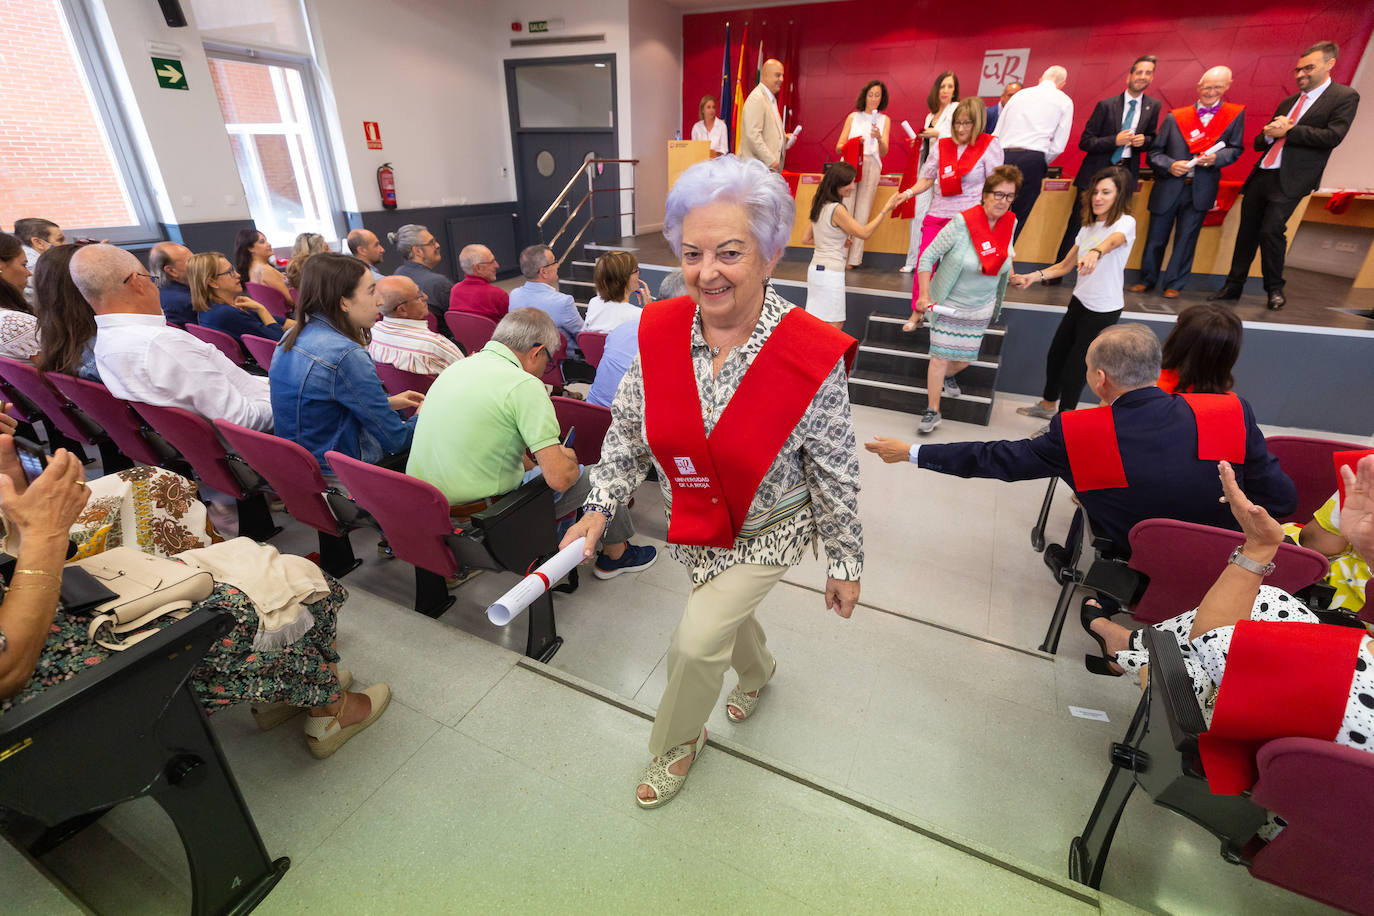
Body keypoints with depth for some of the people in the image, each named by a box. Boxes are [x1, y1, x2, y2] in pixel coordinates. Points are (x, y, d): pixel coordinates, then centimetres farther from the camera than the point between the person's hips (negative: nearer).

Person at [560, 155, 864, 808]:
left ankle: (677, 743, 31)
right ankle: (757, 669, 62)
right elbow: (629, 429, -3)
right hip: (692, 526, 4)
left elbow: (834, 476, -14)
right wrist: (600, 508, -10)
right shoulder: (658, 333, -15)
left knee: (697, 641, -4)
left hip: (769, 532, -4)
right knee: (724, 611, 25)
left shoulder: (814, 358, -25)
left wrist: (845, 563, -6)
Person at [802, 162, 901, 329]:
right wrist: (886, 209, -8)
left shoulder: (820, 206, 10)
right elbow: (864, 233, -11)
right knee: (833, 326, -2)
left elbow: (805, 239, 16)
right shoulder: (837, 209, -15)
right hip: (830, 273, -9)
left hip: (815, 269, 9)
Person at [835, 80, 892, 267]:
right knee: (845, 210, -12)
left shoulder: (884, 120, 13)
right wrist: (852, 144, -13)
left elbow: (884, 152, 2)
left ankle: (854, 259, -6)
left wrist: (879, 138, -19)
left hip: (871, 166, 0)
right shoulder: (853, 117, 15)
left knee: (862, 212, -5)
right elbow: (839, 147, 9)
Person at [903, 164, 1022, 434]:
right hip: (948, 303, -5)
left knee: (965, 358, 12)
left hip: (981, 307, 5)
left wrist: (1007, 261, 6)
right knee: (940, 358, -4)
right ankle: (932, 411, 10)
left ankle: (947, 376, 48)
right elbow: (928, 257, -17)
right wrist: (924, 295, -23)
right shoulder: (961, 223, -19)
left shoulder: (1010, 224, -3)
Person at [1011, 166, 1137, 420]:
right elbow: (1065, 266, 13)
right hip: (1079, 302, 7)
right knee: (1055, 355, 17)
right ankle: (1047, 405, 40)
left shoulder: (1125, 222, -13)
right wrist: (1033, 277, -2)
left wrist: (1095, 253, -60)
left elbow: (1113, 241, -37)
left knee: (1074, 366, -2)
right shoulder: (1088, 228, 9)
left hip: (1104, 310, -7)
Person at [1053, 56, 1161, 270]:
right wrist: (1115, 140, -18)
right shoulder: (1106, 105, -1)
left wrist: (1144, 140, -6)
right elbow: (1084, 142, -4)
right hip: (1096, 172, -3)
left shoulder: (1153, 106, 8)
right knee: (1077, 223, -5)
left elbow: (1153, 140, 17)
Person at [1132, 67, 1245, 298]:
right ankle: (1147, 280, 21)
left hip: (1200, 189, 0)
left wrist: (1216, 158, -15)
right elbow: (1154, 152, 3)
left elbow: (1235, 149, 5)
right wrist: (1170, 165, -15)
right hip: (1169, 186, 0)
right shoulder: (1175, 117, 2)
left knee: (1186, 238, 3)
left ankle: (1174, 284, 11)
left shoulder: (1235, 115, 4)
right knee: (1156, 236, 6)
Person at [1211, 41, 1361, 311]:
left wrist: (1287, 131, -7)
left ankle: (1275, 289, -1)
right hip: (1261, 175, 6)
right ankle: (1234, 285, 13)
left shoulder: (1344, 97, 3)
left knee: (1271, 230, -16)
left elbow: (1333, 136, -9)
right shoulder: (1288, 102, 21)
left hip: (1290, 179, -6)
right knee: (1247, 231, 6)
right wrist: (1269, 134, -2)